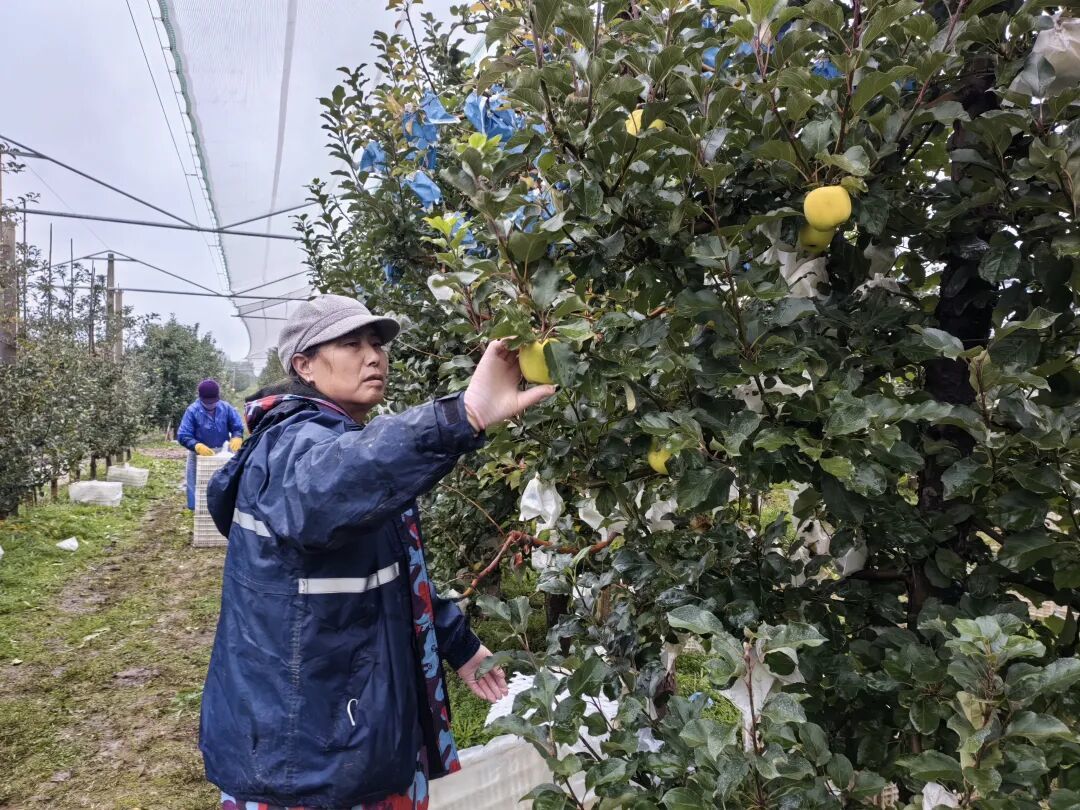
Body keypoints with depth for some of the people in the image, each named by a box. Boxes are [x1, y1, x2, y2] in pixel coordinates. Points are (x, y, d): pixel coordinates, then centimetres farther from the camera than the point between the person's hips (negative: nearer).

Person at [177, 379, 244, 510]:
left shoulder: (226, 408, -7)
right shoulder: (192, 411, -14)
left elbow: (238, 427, -3)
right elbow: (183, 436, -16)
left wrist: (237, 438, -27)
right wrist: (197, 446, -36)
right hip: (199, 455, -2)